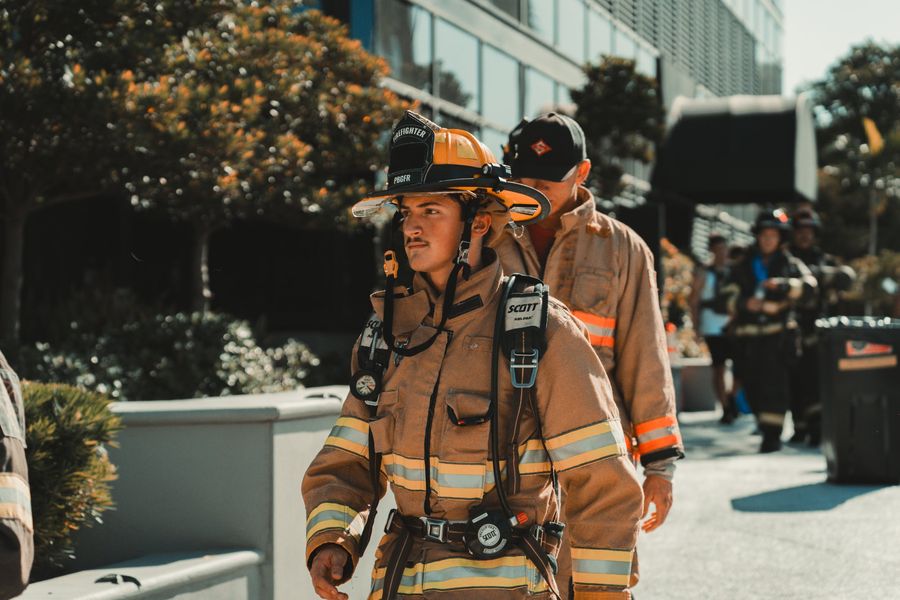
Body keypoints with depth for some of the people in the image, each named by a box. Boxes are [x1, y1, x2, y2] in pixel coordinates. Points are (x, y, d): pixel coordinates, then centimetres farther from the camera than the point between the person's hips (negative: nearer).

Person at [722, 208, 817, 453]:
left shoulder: (789, 264, 11)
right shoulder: (743, 267, 15)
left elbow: (808, 287, -5)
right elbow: (729, 298, 4)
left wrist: (782, 285, -20)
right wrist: (745, 303, -16)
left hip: (779, 334, -3)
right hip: (749, 334, 3)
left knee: (774, 382, -13)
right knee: (752, 384, 3)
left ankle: (773, 433, -12)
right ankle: (765, 428, 17)